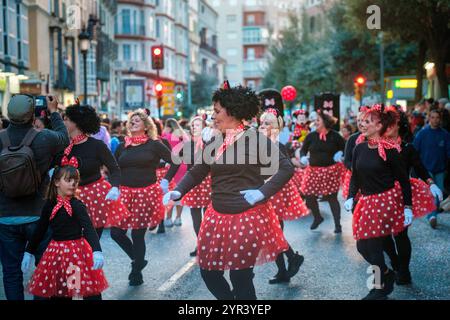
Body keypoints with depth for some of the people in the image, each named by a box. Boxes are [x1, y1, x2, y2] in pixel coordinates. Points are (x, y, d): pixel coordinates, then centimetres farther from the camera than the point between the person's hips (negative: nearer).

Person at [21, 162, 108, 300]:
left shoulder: (77, 205, -10)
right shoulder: (49, 205, 2)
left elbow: (89, 229, -21)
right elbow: (40, 230, 13)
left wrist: (97, 251, -35)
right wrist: (28, 252, 14)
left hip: (77, 252, -4)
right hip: (56, 253, 4)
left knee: (90, 292, -4)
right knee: (57, 293, 10)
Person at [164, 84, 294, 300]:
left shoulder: (255, 139, -10)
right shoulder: (215, 142, 8)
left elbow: (286, 168, -11)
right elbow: (197, 172, 11)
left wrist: (262, 193, -18)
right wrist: (178, 192, -5)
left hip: (248, 218, -7)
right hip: (218, 217, 7)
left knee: (240, 277, 0)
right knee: (208, 272, 10)